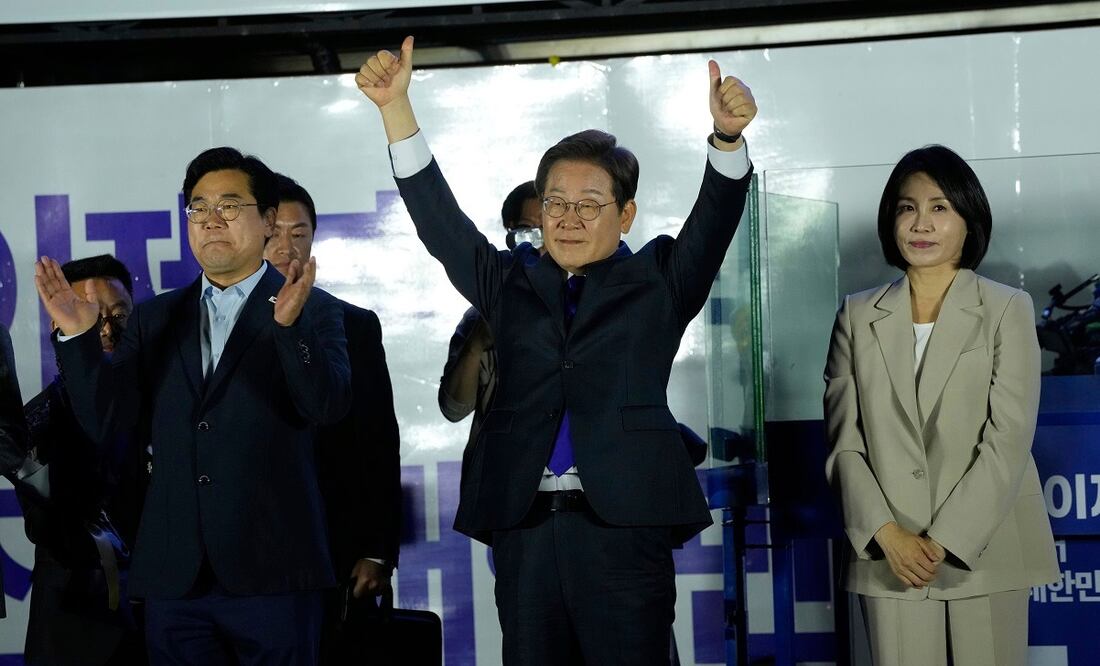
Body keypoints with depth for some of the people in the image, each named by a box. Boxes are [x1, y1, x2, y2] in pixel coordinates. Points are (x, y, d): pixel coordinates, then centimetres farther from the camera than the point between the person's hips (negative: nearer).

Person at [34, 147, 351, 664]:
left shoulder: (313, 311, 1)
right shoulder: (154, 320, 13)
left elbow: (329, 407, -13)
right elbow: (108, 423, 6)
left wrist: (290, 324, -29)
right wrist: (78, 337, -9)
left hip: (270, 576, -3)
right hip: (174, 577, 3)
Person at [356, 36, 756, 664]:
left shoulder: (657, 282, 10)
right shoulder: (509, 283, 16)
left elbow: (715, 219, -4)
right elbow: (438, 218, 10)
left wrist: (728, 136, -23)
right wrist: (396, 105, 1)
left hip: (624, 525, -2)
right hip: (523, 524, 3)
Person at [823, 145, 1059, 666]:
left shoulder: (1008, 310, 2)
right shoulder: (858, 316, 9)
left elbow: (1008, 439, -5)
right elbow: (844, 441, 4)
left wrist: (945, 540, -12)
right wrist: (887, 534, -10)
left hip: (983, 548, -1)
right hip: (890, 552, 1)